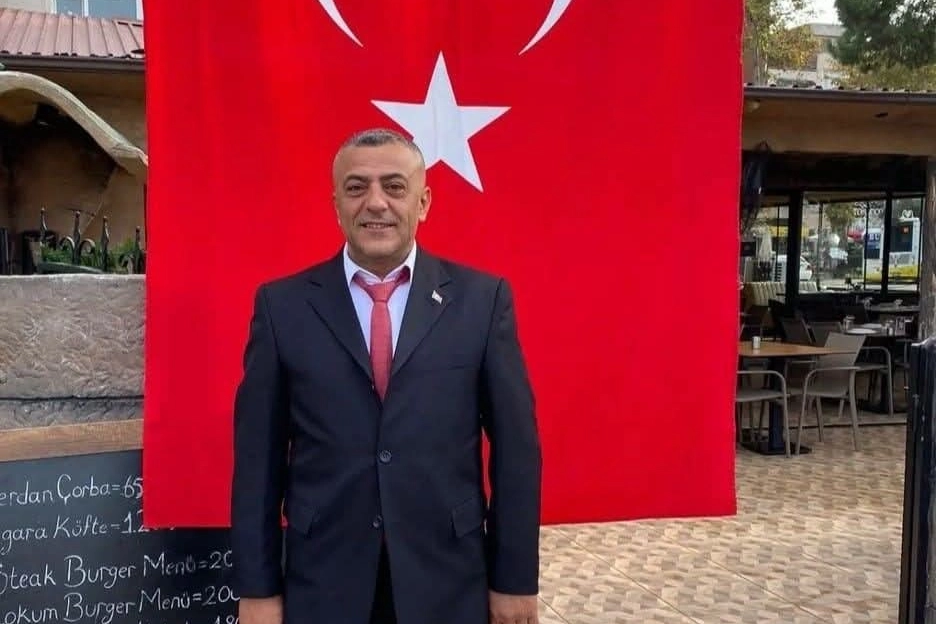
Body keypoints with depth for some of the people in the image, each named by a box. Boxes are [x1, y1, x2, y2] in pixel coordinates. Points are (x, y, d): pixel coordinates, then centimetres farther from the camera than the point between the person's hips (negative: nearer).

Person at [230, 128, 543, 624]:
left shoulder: (482, 298, -3)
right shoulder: (282, 304, -2)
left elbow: (515, 446, -1)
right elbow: (259, 456, 0)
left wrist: (515, 579, -1)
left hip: (448, 581, 0)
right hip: (322, 583, 1)